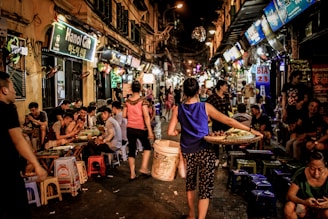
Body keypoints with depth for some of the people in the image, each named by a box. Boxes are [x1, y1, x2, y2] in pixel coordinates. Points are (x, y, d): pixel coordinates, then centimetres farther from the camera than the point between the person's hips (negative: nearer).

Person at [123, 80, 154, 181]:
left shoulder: (127, 101, 0)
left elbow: (124, 115, 2)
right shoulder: (143, 101, -13)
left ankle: (132, 174, 13)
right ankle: (144, 168, 6)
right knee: (147, 147, 18)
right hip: (141, 129, -3)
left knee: (131, 150, 10)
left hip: (130, 128, 4)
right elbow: (146, 116, -18)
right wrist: (150, 131, -17)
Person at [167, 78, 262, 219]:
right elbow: (228, 121, -8)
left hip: (187, 152, 3)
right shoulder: (205, 107, -6)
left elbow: (170, 132, -5)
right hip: (204, 152, -3)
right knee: (205, 188, 4)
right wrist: (250, 130, -4)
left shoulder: (178, 109, -2)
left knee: (190, 184, 22)